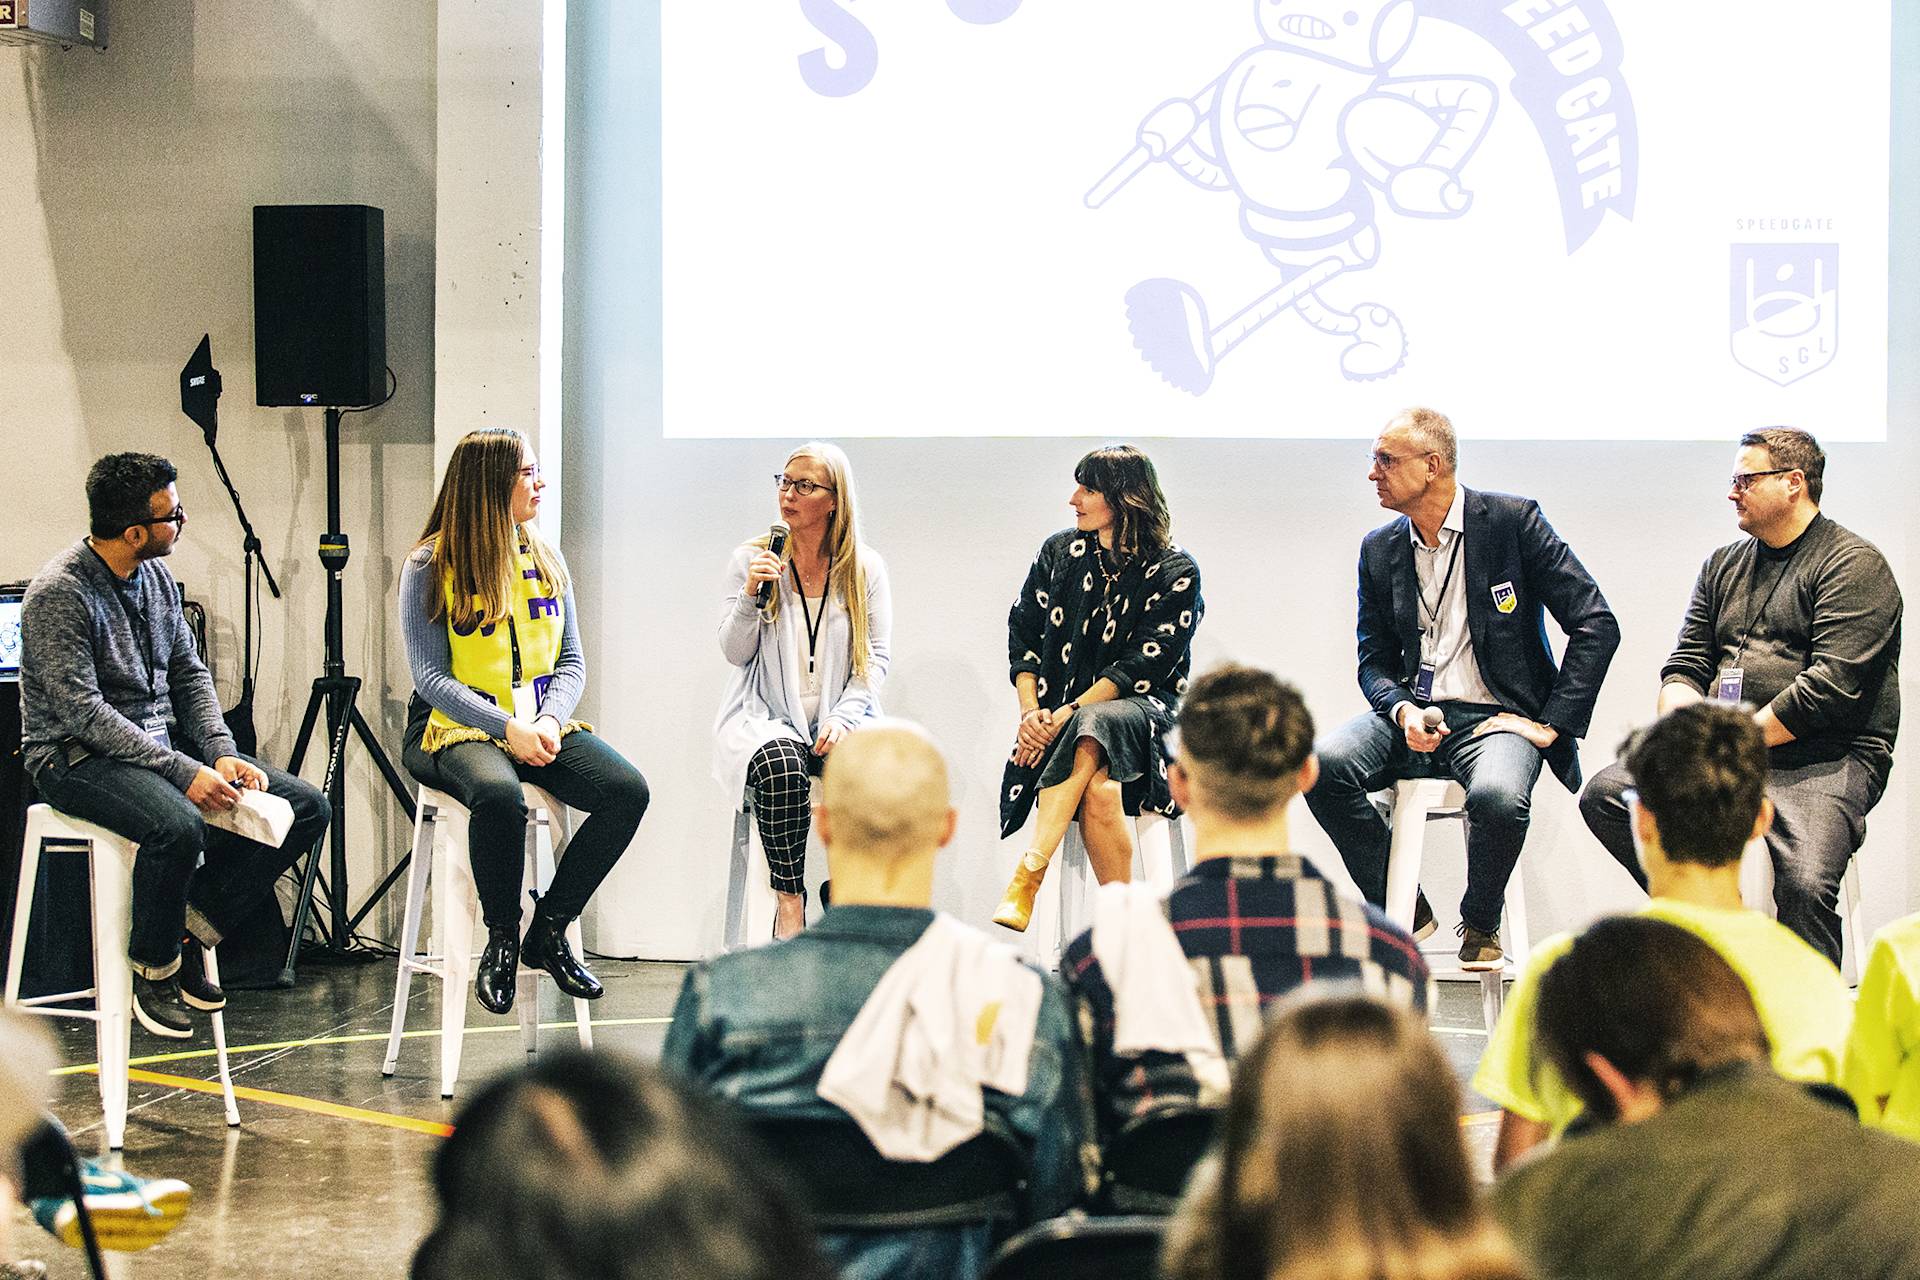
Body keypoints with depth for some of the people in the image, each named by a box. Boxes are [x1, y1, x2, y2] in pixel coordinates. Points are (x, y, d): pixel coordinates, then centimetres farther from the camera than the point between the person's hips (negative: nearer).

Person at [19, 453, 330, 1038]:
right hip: (78, 757, -8)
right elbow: (83, 710, -22)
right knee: (178, 826, -38)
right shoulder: (59, 593, -17)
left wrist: (223, 753, -7)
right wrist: (183, 771, -27)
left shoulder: (156, 576, 8)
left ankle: (191, 926, 0)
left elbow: (190, 674, 12)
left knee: (306, 807, -8)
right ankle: (154, 968, -13)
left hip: (164, 741, 8)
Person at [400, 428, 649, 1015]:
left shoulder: (546, 560, 12)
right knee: (500, 796, -39)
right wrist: (507, 727, -21)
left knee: (627, 790, -22)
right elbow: (430, 676, -9)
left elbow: (571, 661, 11)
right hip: (456, 727, -5)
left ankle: (548, 931, -7)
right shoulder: (430, 565, -4)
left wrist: (550, 720, -11)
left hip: (539, 727, 5)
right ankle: (501, 941, -16)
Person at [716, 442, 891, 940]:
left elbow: (877, 656, 4)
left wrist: (843, 716, -11)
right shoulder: (751, 558, 4)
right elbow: (736, 653, 2)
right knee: (782, 767, -36)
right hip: (767, 719, -1)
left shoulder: (865, 567, 6)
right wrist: (751, 595, -15)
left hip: (840, 720, 1)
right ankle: (789, 903, -23)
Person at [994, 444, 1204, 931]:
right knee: (1099, 791, -33)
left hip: (1143, 708, -3)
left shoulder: (1176, 573, -3)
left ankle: (1027, 876, -49)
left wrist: (1069, 714, -21)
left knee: (1092, 729, -40)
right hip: (1060, 719, 3)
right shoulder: (1060, 552, 10)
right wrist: (1031, 711, -6)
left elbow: (1142, 665, -12)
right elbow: (1022, 634, 11)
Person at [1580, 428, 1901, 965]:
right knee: (1606, 794, -14)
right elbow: (1684, 667, 15)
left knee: (1805, 887, -31)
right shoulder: (1723, 567, 20)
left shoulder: (1854, 565, -3)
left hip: (1824, 758, -7)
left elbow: (1832, 685, -13)